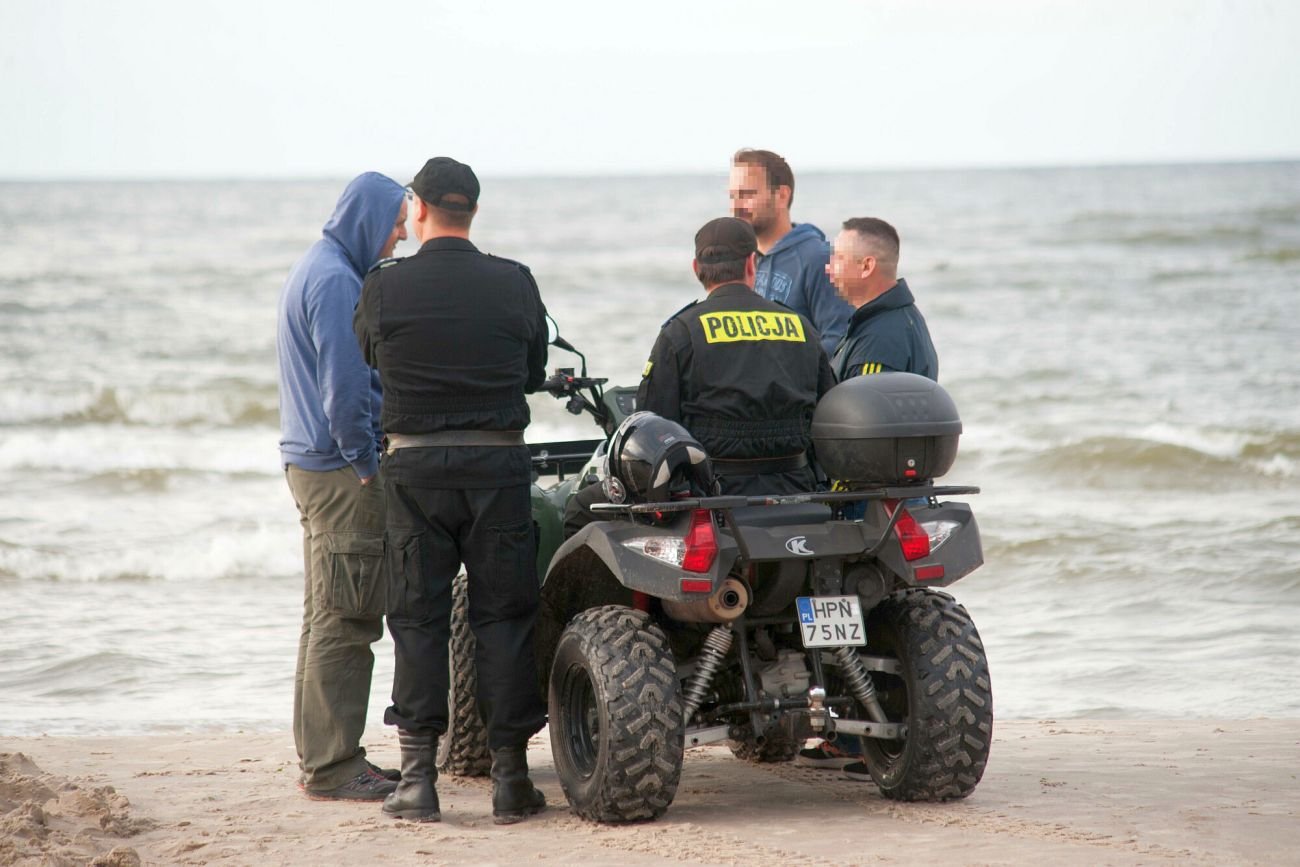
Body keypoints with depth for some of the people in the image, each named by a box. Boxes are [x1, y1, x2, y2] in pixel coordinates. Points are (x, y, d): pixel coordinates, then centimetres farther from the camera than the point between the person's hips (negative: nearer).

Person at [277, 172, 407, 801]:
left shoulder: (316, 269, 18)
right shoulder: (336, 280, -16)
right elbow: (345, 385, -21)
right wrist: (367, 464, -15)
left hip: (312, 462, 11)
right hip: (339, 471, -11)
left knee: (328, 618, 14)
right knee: (344, 622, -8)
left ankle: (321, 756, 20)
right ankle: (331, 767, -6)